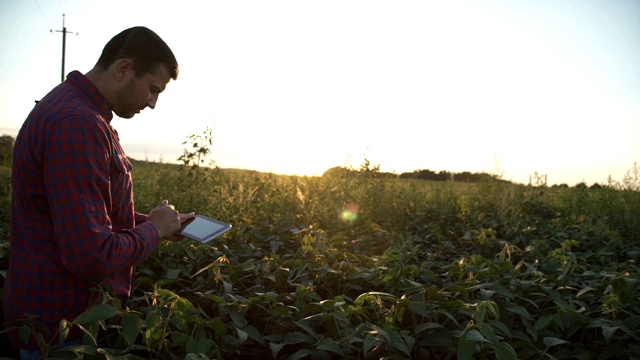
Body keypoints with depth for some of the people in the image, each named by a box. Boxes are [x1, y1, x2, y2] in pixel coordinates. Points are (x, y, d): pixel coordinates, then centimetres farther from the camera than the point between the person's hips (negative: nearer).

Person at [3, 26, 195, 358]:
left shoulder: (72, 107, 8)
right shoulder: (77, 123, -26)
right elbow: (92, 256, -30)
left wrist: (148, 221, 7)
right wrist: (153, 229, -13)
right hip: (66, 329, -10)